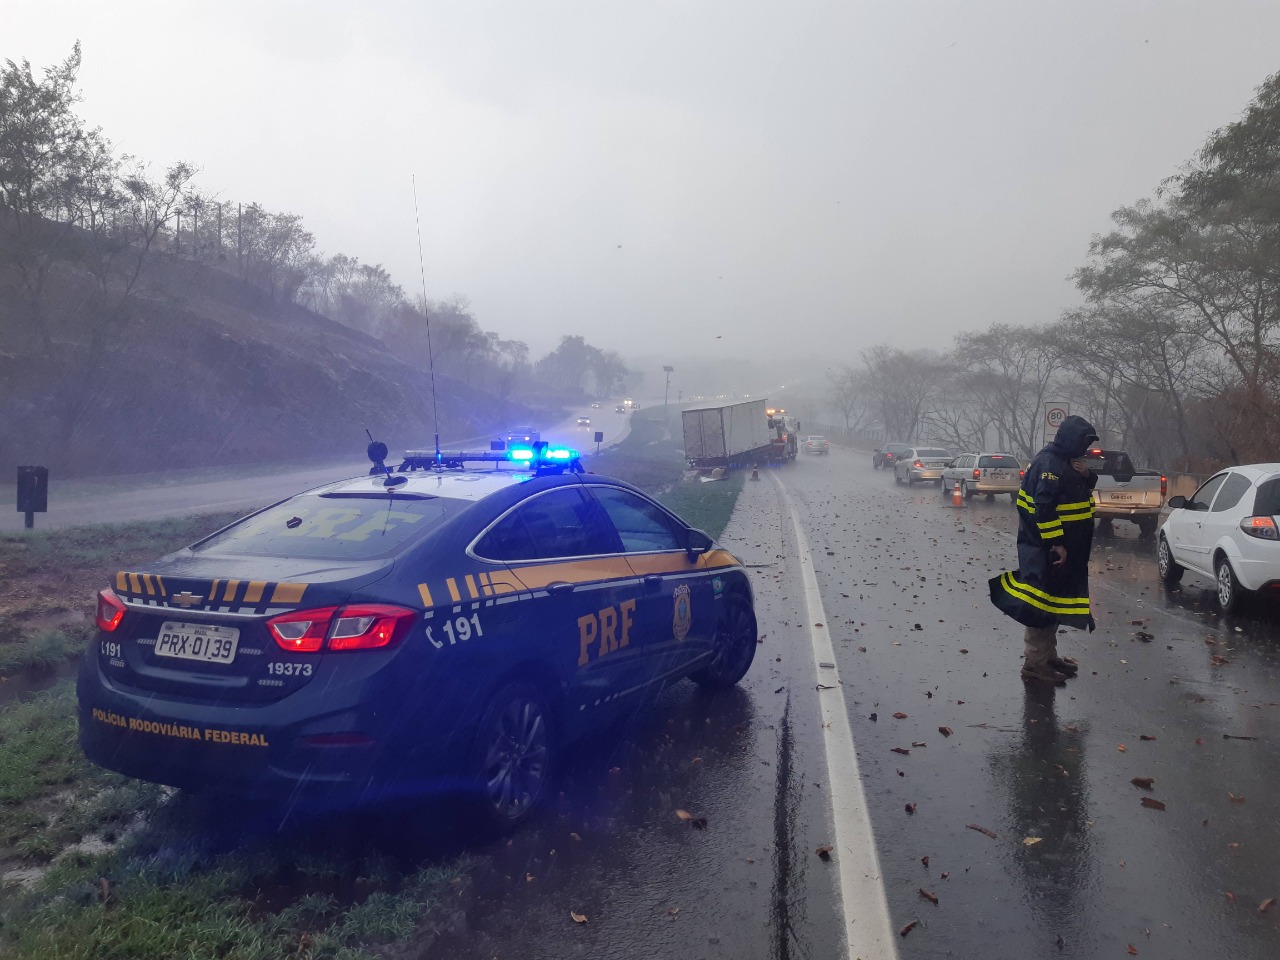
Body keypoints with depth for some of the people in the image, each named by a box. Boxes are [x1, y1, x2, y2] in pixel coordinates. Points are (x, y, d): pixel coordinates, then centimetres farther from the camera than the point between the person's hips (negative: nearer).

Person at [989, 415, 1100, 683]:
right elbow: (1044, 507, -25)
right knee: (1041, 602, -6)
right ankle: (1035, 663, -1)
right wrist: (1056, 543, -24)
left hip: (1061, 547, 11)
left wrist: (1086, 477, -1)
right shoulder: (1049, 463, -19)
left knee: (1053, 601, 18)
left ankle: (1048, 656, 29)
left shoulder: (1066, 463, 13)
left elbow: (1081, 494, 20)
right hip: (1046, 547, -11)